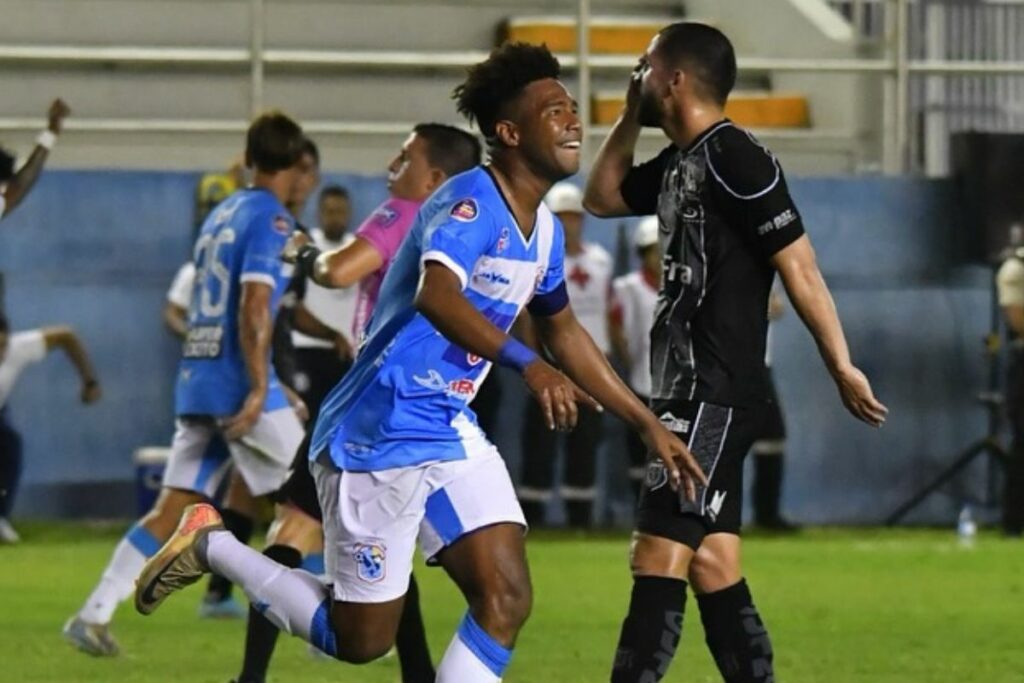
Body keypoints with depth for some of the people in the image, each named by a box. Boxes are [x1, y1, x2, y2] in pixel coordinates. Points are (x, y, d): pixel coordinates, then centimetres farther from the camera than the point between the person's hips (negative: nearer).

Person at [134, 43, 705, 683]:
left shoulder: (544, 227, 10)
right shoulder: (470, 201, -19)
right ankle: (213, 546, 17)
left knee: (506, 602, -5)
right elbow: (435, 295, -38)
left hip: (452, 434, 9)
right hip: (381, 437, -9)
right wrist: (527, 364, -49)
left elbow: (564, 330, 27)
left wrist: (649, 424, 26)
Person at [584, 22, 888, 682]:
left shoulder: (734, 159, -14)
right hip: (689, 396, 10)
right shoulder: (679, 163, 15)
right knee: (712, 568, 9)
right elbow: (602, 197, 32)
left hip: (716, 397, -10)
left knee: (659, 560, -14)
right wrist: (631, 116, 19)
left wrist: (842, 368, -16)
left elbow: (799, 265, -15)